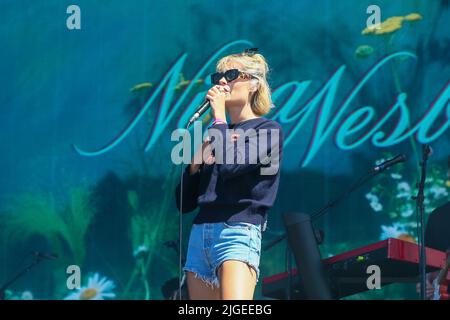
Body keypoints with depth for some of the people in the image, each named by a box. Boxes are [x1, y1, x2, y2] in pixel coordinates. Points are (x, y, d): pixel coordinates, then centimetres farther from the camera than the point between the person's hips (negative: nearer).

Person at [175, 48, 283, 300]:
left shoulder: (268, 130, 5)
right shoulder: (213, 134, 22)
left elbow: (231, 166, -16)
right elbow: (185, 203, 20)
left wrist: (219, 115, -4)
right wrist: (196, 163, 3)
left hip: (239, 231, -7)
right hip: (200, 233, 7)